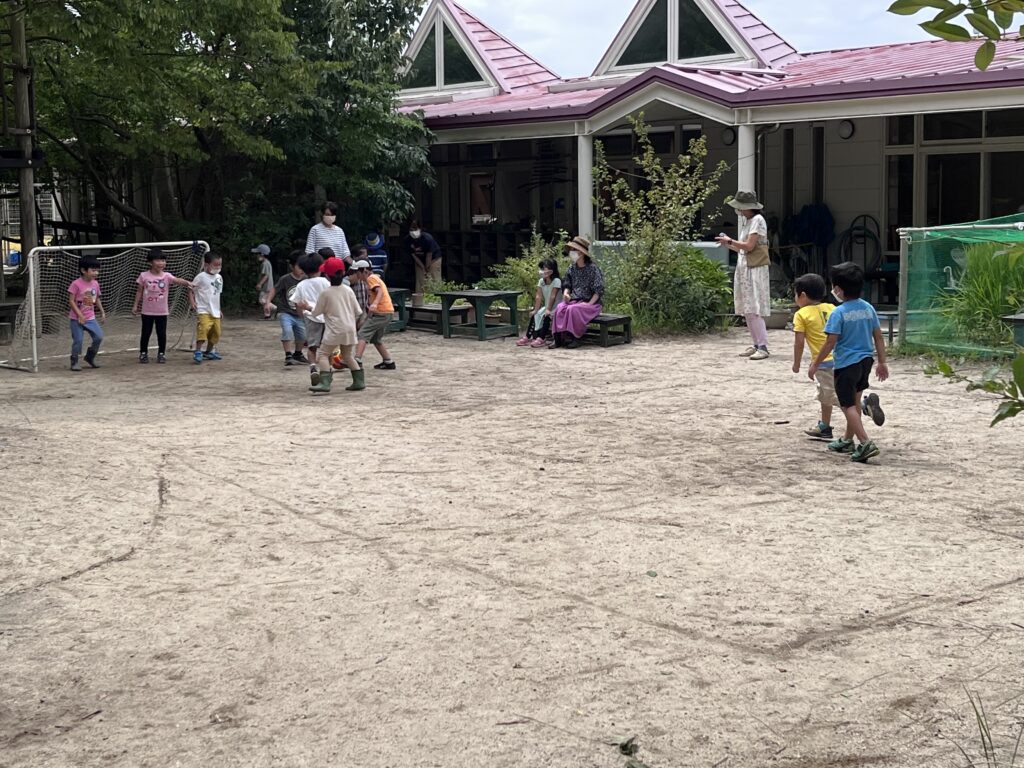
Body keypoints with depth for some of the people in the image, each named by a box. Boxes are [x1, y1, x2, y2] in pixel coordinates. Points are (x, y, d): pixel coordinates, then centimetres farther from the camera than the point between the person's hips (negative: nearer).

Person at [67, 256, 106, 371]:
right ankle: (74, 362, 12)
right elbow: (71, 300, -15)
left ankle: (90, 357, 20)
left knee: (99, 337, -1)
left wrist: (102, 312, 10)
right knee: (78, 340, -5)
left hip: (90, 318, 6)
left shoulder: (95, 284, 4)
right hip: (77, 318, -6)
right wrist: (80, 315, -20)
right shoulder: (76, 284, -16)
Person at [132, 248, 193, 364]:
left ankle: (161, 353, 19)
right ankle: (143, 353, 20)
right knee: (146, 333, 6)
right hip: (147, 311, 0)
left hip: (162, 311, 0)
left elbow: (177, 280, -24)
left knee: (162, 333, 4)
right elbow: (139, 291, 4)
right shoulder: (144, 276, -3)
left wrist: (187, 282, -44)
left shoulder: (167, 276, -5)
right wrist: (135, 305, 2)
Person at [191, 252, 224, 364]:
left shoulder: (219, 277, 13)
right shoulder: (201, 277, -8)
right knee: (203, 329, -22)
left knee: (216, 333, 10)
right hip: (203, 310, -7)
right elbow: (191, 289, -5)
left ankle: (209, 352, 26)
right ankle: (197, 353, -19)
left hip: (215, 312, 7)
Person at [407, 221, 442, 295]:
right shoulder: (408, 240, -19)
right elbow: (414, 255, -11)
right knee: (420, 281, 2)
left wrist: (427, 269, -16)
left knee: (435, 280, -11)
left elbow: (429, 255, -24)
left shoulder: (427, 238, -32)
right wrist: (423, 268, -12)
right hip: (419, 261, 4)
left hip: (434, 258, -4)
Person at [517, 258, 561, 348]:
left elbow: (552, 296, -21)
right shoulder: (541, 281, 2)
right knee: (535, 315, -6)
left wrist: (549, 309, -23)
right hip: (546, 307, 7)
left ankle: (541, 338, -27)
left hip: (555, 307, -7)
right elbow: (539, 297, -2)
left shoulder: (556, 281, -19)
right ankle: (528, 336, -2)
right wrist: (536, 310, -8)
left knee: (546, 317, -28)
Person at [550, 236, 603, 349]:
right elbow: (567, 285, 17)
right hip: (573, 300, 5)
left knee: (573, 309, -33)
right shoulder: (572, 268, 10)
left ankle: (573, 338, -24)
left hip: (590, 302, -5)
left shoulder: (592, 268, -7)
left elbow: (598, 290, -10)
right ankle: (559, 337, -26)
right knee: (560, 308, -25)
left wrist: (589, 303, -18)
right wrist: (566, 293, -6)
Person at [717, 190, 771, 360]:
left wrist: (730, 240, -6)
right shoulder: (746, 222, 16)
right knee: (747, 310, 8)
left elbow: (749, 246, -16)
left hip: (755, 269, -9)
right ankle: (756, 344, 12)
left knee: (755, 310, -12)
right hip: (744, 268, 9)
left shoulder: (758, 220, -10)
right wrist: (729, 244, 7)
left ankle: (763, 347, -12)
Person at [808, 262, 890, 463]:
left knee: (849, 406, -2)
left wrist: (815, 364, -7)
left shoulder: (839, 313, -15)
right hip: (866, 361, 7)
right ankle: (848, 441, 31)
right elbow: (878, 337, 8)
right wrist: (882, 362, 16)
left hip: (846, 363, -7)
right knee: (854, 402, 20)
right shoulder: (868, 308, 4)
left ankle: (866, 444, -13)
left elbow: (830, 342, -16)